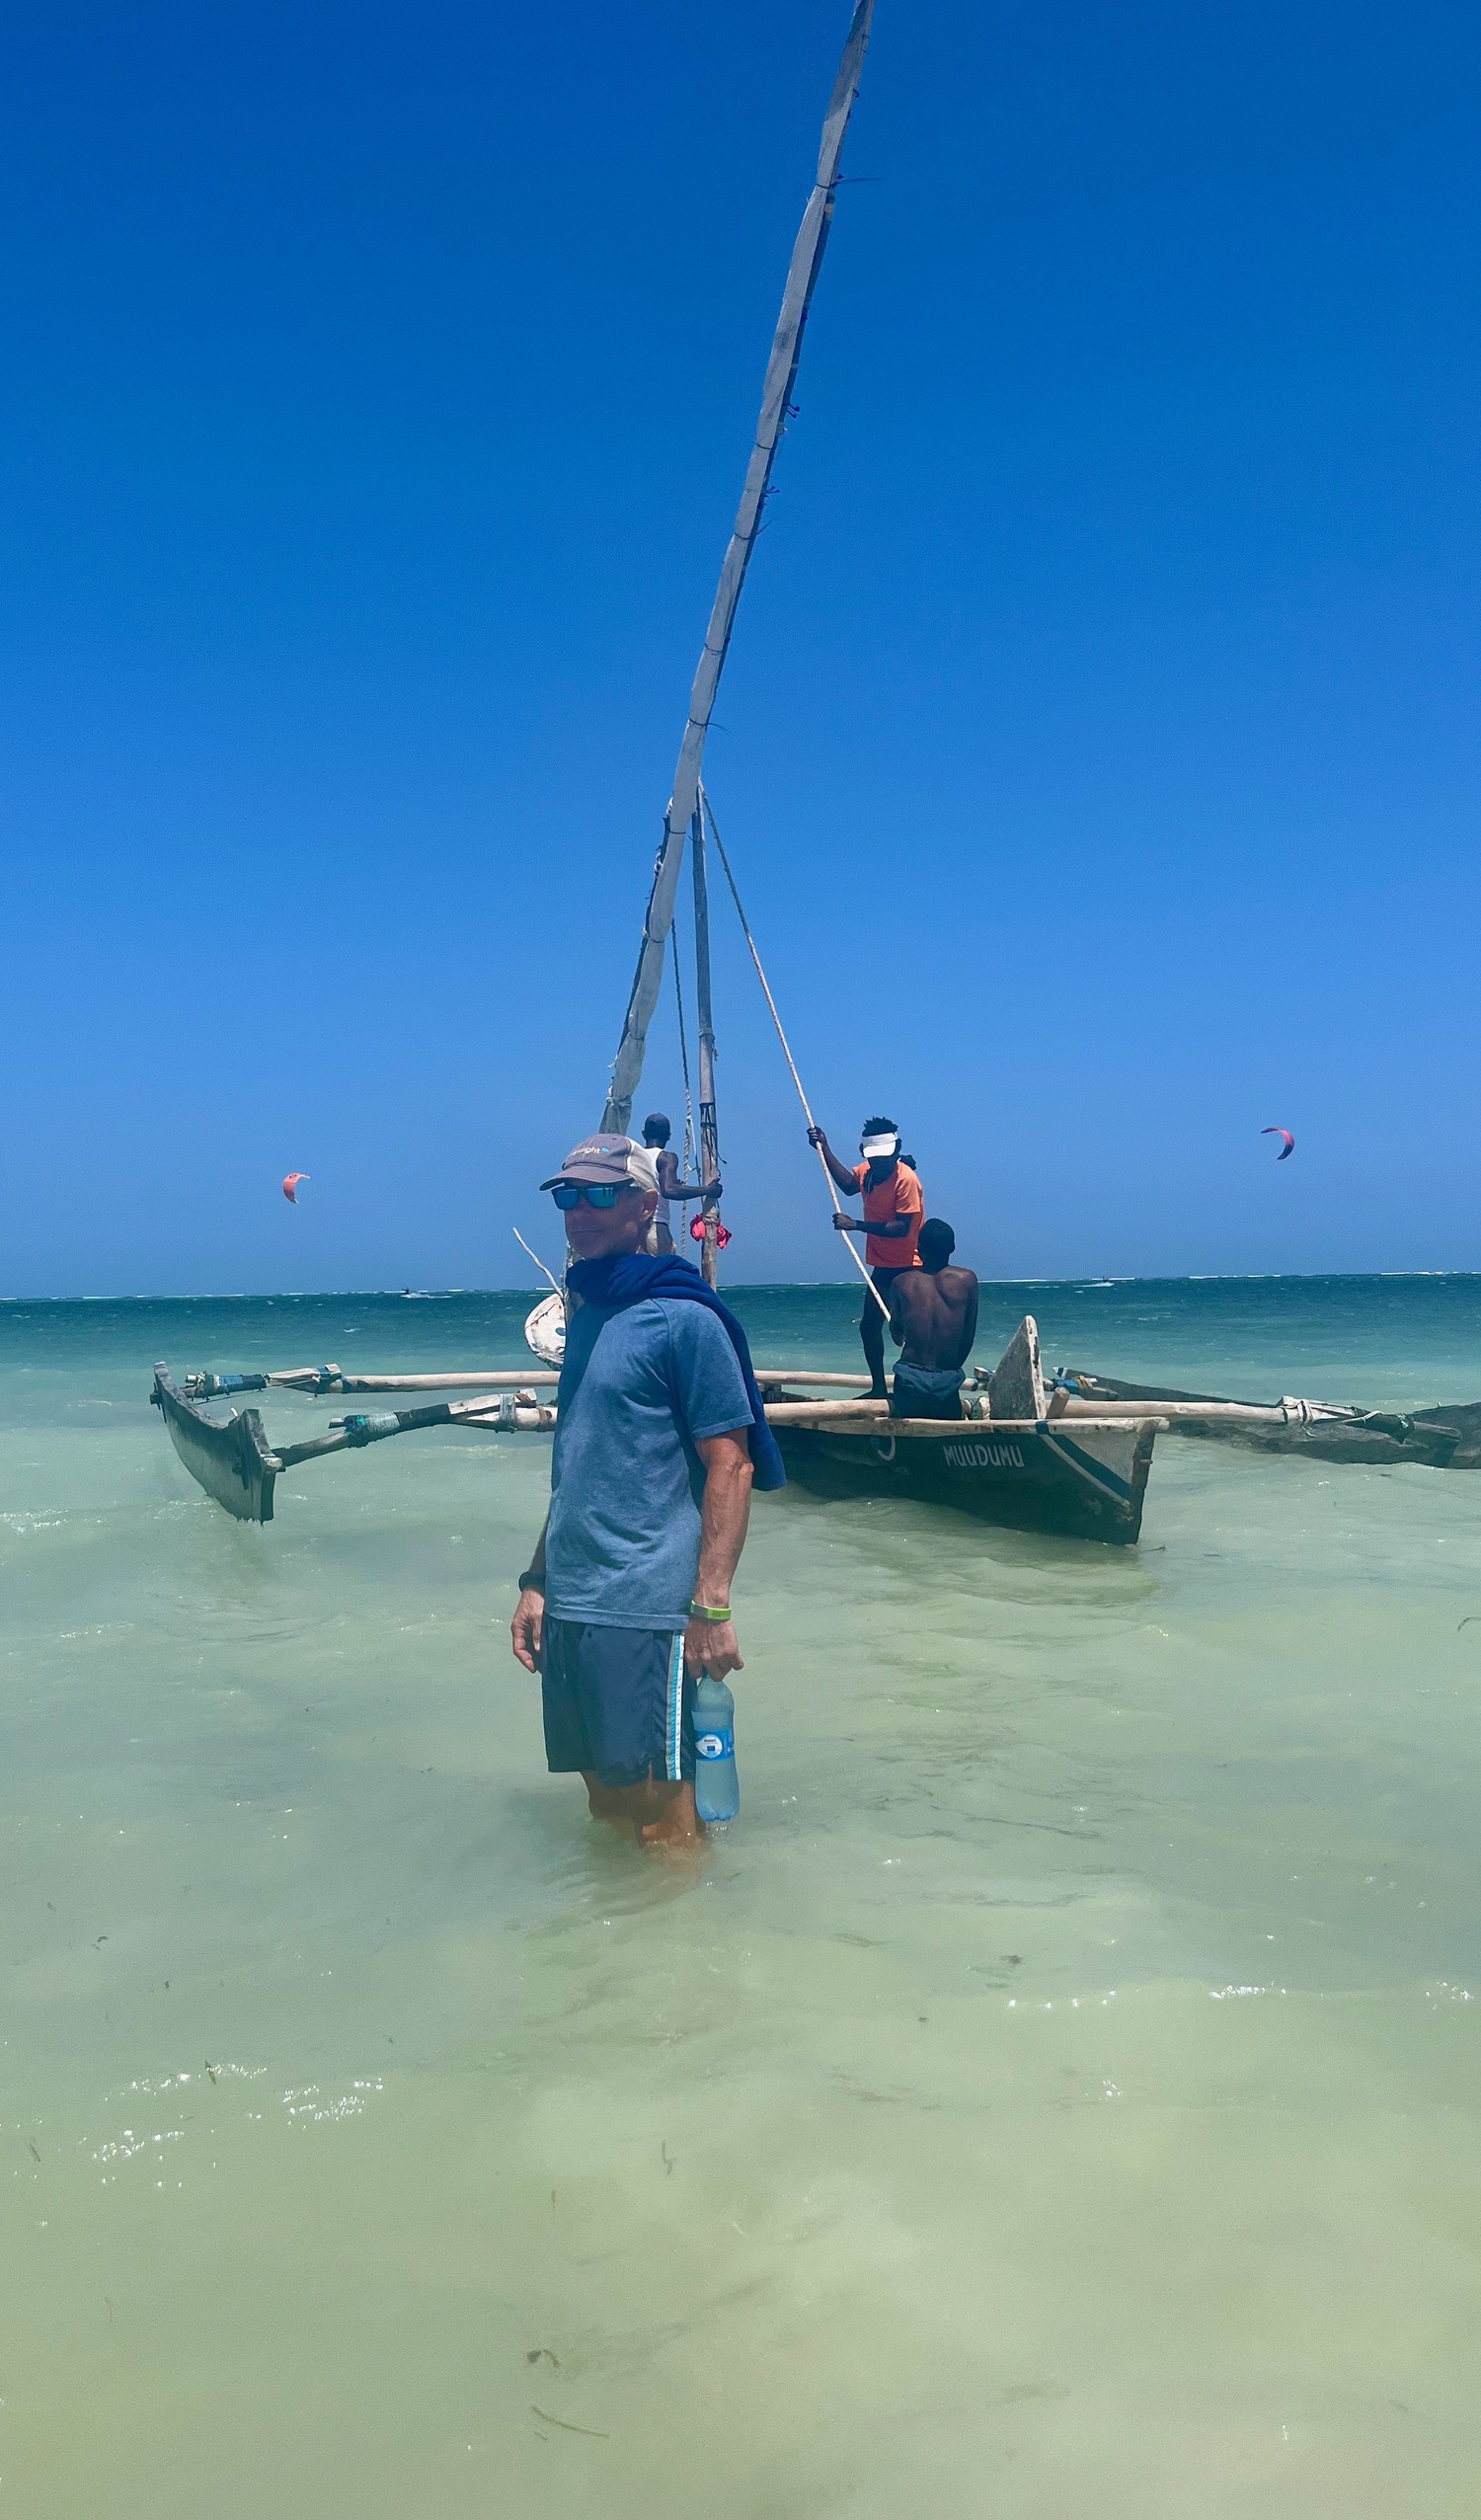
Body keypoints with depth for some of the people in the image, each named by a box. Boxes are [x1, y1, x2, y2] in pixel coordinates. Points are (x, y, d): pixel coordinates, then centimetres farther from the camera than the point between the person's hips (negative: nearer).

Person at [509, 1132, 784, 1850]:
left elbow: (731, 1466, -12)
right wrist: (537, 1583, 16)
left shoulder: (684, 1318, -9)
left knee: (662, 1823, 3)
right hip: (569, 1607, 7)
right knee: (604, 1800, 18)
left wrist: (712, 1608, -17)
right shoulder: (586, 1317, 14)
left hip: (645, 1611, -7)